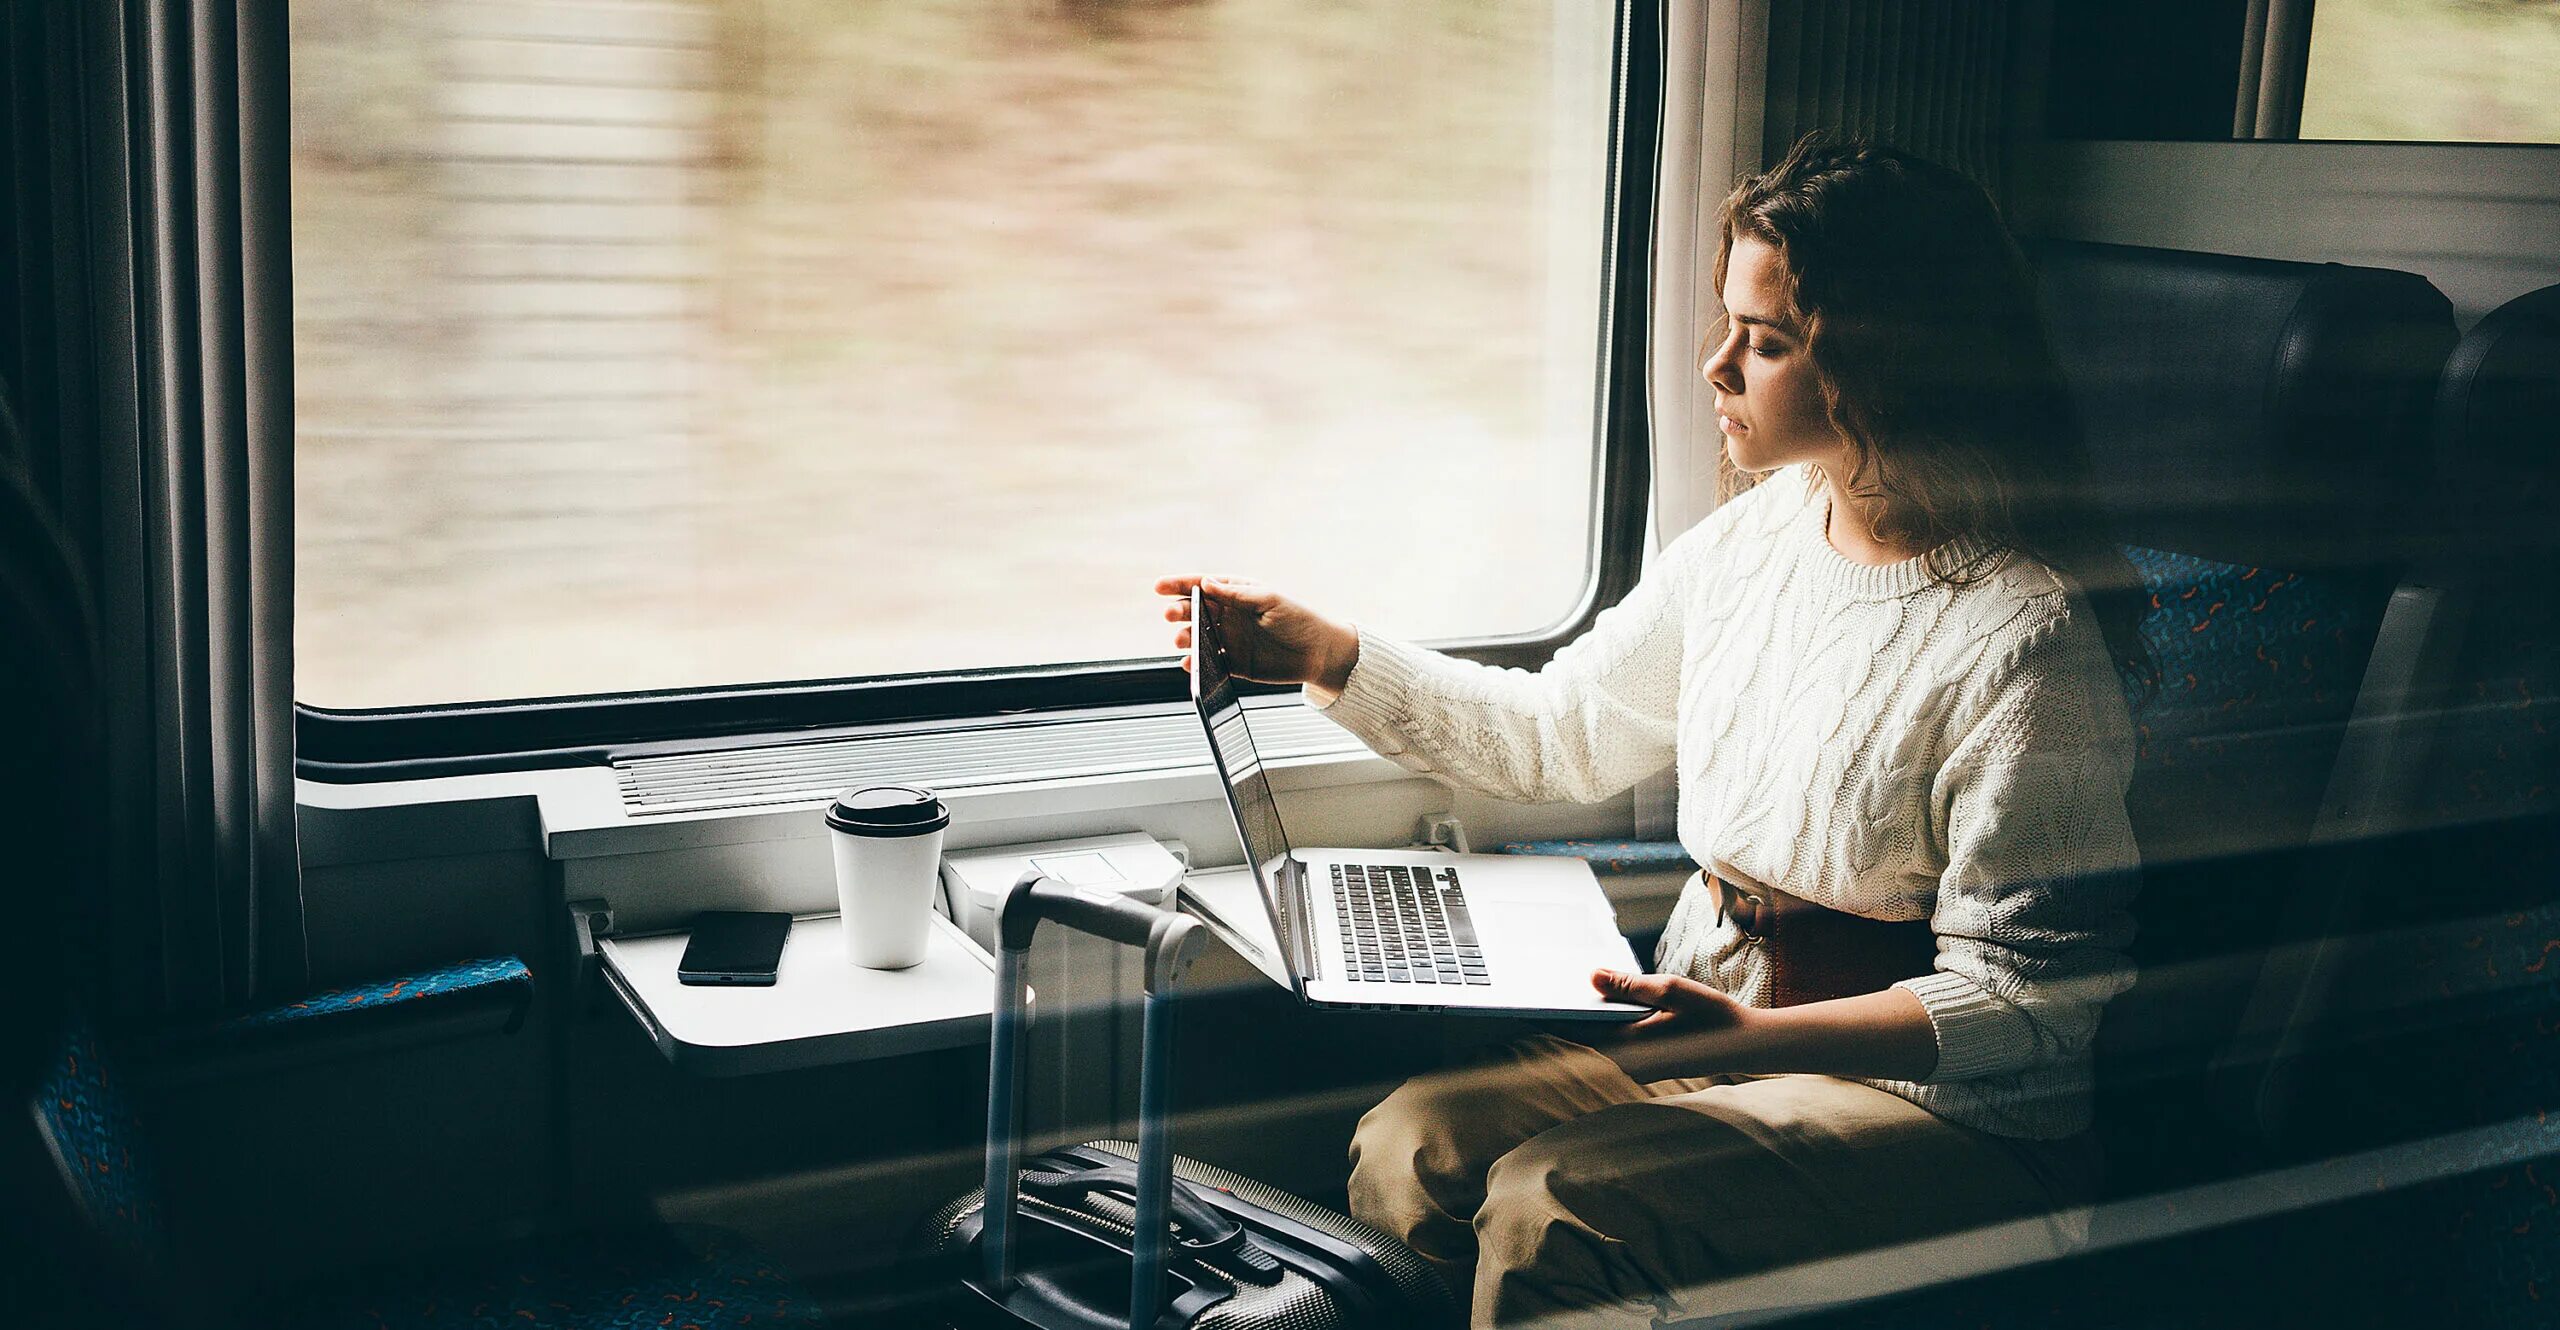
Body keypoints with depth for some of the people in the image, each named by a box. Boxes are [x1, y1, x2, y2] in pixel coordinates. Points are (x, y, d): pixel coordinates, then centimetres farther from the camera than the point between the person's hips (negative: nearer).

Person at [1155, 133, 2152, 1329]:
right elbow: (1557, 734, 15)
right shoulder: (1758, 534, 4)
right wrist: (1323, 655, 5)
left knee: (1554, 1210, -25)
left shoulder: (2025, 636, -20)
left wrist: (1755, 1037, -32)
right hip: (1721, 1028, 7)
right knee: (1411, 1146, -14)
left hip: (1946, 1107, -7)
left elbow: (2025, 998, -19)